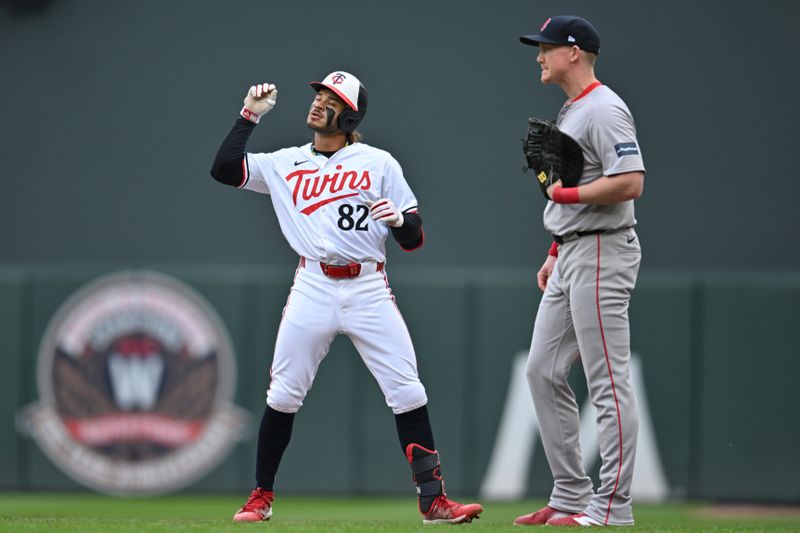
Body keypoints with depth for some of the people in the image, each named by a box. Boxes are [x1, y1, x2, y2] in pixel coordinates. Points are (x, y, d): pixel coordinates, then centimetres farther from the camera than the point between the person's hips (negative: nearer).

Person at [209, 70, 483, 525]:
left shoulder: (379, 163, 7)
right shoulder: (285, 164, 13)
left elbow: (414, 239, 6)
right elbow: (224, 169, 4)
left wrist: (399, 218, -17)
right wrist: (250, 115, 4)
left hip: (369, 289, -1)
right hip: (313, 289, 1)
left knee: (408, 393, -8)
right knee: (283, 396, 0)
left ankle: (433, 499, -6)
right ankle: (262, 496, 15)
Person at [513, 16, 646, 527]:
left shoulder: (604, 109, -14)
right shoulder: (570, 113, 18)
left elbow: (630, 183, -24)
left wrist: (567, 193, -17)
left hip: (601, 255, -11)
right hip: (570, 257, 11)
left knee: (608, 381, -9)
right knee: (544, 371, 10)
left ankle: (613, 505, -8)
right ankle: (571, 495, 14)